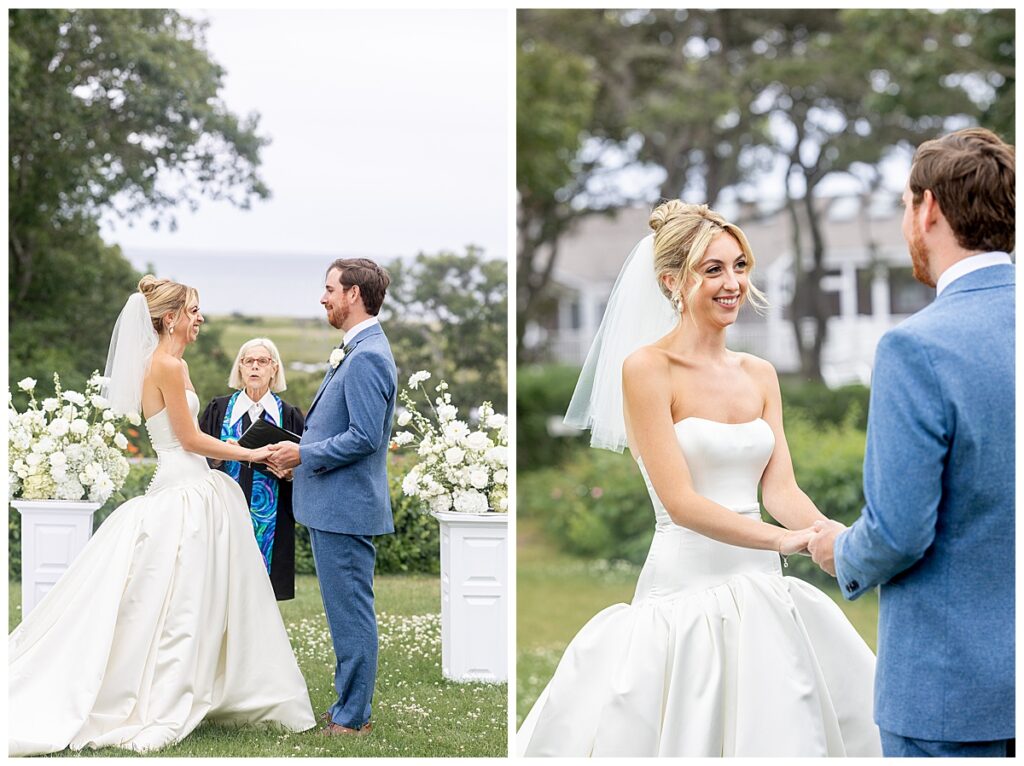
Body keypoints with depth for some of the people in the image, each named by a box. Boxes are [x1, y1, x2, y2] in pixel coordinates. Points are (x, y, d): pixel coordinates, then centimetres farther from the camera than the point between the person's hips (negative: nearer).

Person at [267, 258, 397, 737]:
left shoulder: (367, 358, -18)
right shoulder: (354, 352, 15)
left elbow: (365, 437, -24)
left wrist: (304, 454, -14)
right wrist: (301, 453, 11)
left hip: (345, 506, -11)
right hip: (334, 505, 11)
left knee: (351, 614, -3)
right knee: (347, 613, 16)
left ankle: (351, 719, 4)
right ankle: (349, 708, 25)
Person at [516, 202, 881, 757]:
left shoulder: (760, 375, 11)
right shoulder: (646, 368, -8)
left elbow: (780, 489, 3)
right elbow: (680, 501, -15)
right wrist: (786, 540, -24)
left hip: (761, 589, 6)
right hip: (685, 583, -6)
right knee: (694, 735, -1)